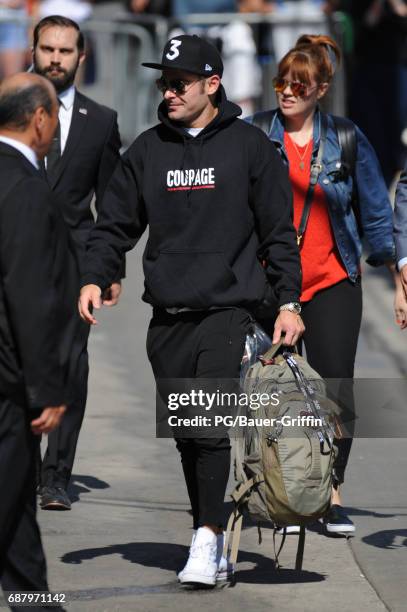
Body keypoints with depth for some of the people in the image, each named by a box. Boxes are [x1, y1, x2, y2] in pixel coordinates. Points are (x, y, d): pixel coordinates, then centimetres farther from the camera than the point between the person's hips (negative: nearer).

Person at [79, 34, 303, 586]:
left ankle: (208, 538, -13)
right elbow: (116, 224, 13)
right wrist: (95, 278, -3)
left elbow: (278, 231, 5)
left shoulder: (249, 147, 2)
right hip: (167, 320, 4)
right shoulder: (147, 151, 10)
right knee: (186, 433, 6)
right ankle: (210, 537, 16)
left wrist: (288, 301, 0)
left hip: (228, 310, -4)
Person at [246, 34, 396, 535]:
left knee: (338, 392, -4)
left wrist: (393, 265, 9)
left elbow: (375, 211, 10)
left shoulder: (347, 140, 4)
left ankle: (332, 497, 5)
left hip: (332, 283, 0)